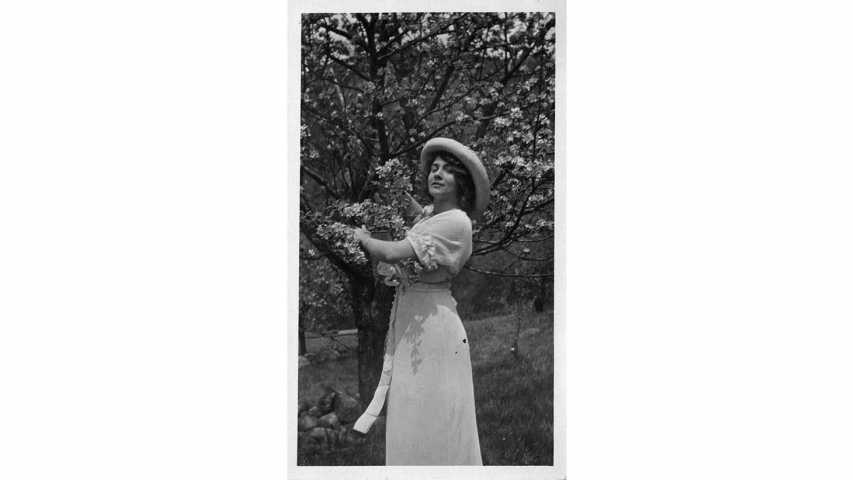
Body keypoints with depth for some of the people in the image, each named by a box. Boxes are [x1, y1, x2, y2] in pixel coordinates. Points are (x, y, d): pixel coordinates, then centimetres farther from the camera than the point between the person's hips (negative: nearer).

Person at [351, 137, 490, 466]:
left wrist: (363, 238, -1)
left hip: (432, 324, -9)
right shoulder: (429, 215, 10)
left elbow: (393, 254, -22)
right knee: (410, 418, 11)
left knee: (435, 424, -4)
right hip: (408, 317, 9)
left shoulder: (456, 222, -15)